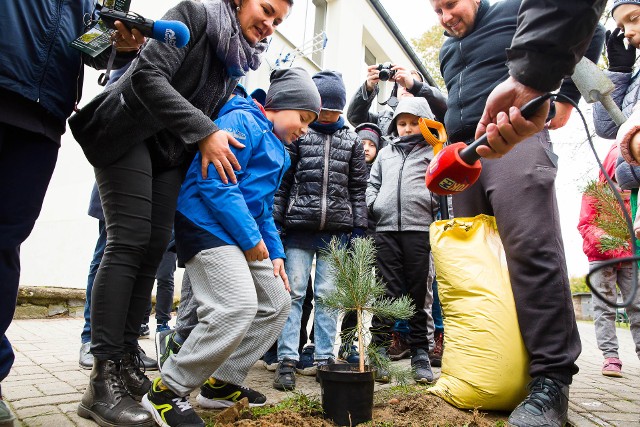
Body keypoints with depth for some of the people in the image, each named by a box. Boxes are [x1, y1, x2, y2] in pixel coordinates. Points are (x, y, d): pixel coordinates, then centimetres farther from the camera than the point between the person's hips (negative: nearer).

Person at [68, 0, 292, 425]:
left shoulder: (241, 56, 13)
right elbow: (149, 75, -20)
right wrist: (203, 132, -26)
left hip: (173, 151, 7)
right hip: (129, 131, -7)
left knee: (154, 247, -1)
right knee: (129, 242, -16)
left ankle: (125, 361, 6)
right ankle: (103, 380, -13)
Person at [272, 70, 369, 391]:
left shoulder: (351, 141, 12)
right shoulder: (298, 134, 6)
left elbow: (358, 187, 11)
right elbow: (282, 180, 3)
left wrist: (358, 226, 5)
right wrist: (275, 220, -2)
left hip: (336, 229, 2)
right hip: (299, 227, -1)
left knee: (327, 294, 6)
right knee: (293, 291, -2)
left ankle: (323, 358, 15)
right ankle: (287, 360, 4)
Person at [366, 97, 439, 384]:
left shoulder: (433, 151, 11)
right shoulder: (385, 153, 21)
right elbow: (373, 183, 23)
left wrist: (433, 206, -7)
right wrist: (374, 205, 7)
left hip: (420, 229, -2)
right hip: (386, 229, 2)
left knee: (420, 293, 4)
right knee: (386, 291, 3)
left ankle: (420, 354, 13)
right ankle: (379, 350, 10)